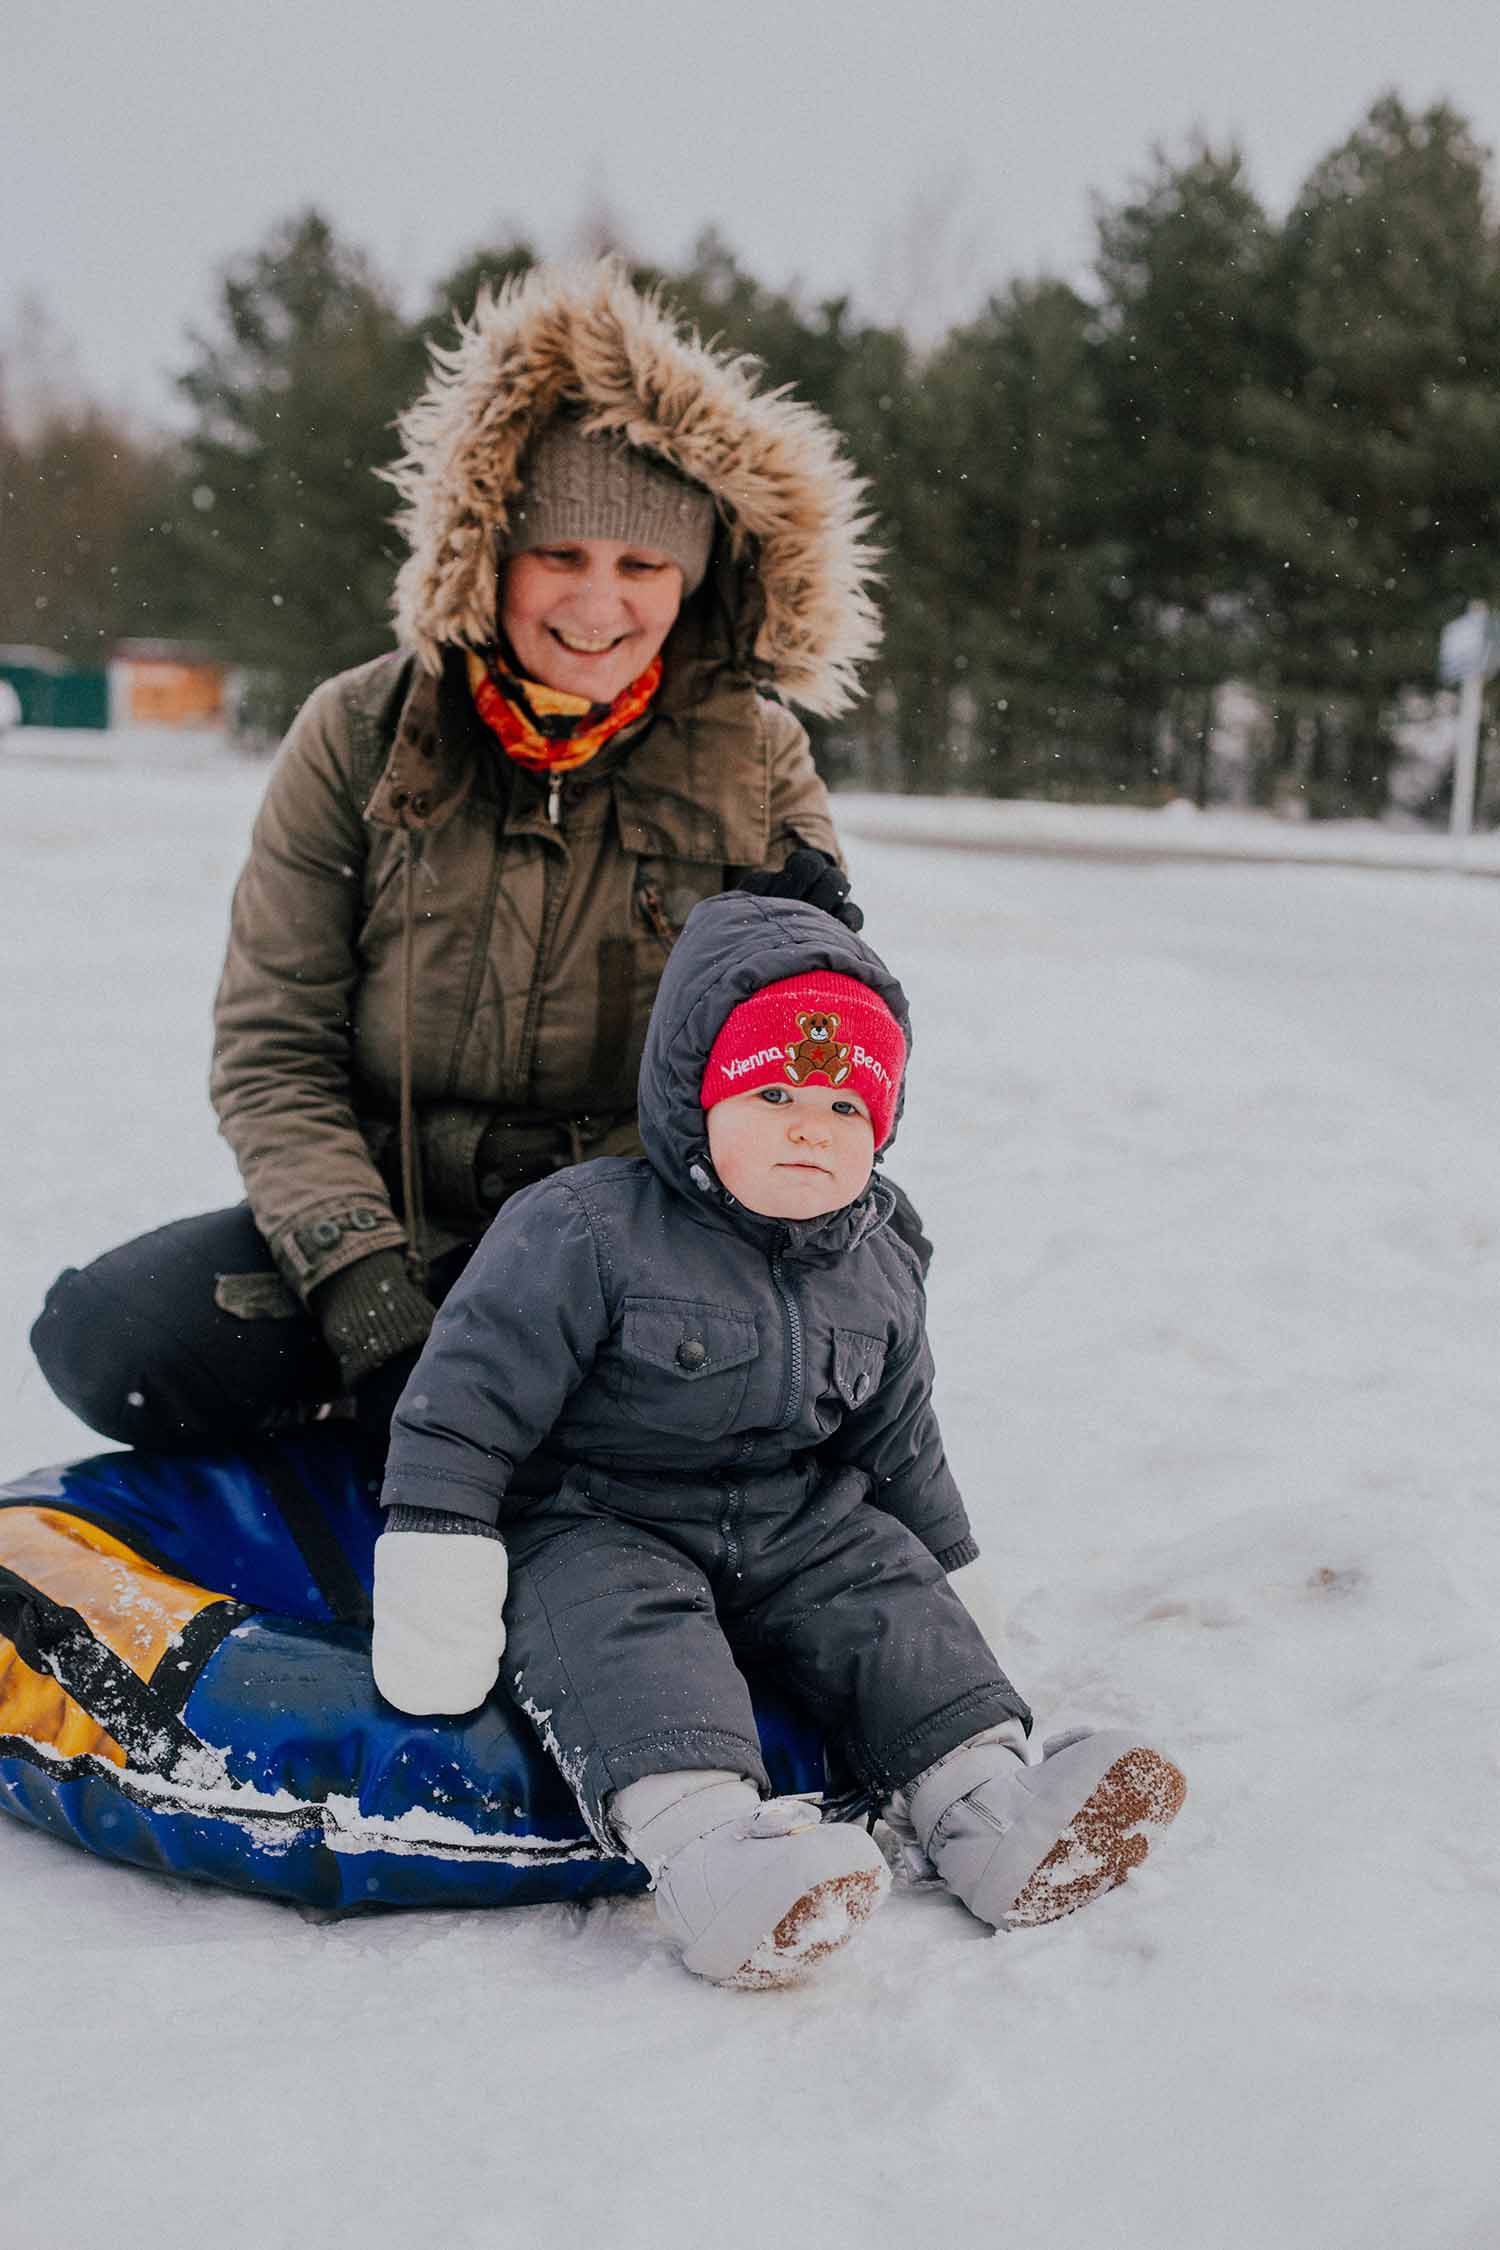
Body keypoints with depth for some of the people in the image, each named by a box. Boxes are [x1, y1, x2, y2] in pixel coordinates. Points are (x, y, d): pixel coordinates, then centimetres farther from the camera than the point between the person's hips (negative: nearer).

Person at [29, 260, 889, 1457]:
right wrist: (367, 1294, -18)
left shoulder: (758, 758, 1)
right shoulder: (361, 737, -2)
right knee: (109, 1339, -23)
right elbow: (271, 1050, -4)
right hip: (389, 1217, 0)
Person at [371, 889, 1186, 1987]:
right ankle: (702, 1843, -52)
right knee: (626, 1625, -32)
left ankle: (988, 1807, -23)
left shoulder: (878, 1277, 4)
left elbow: (899, 1447, 19)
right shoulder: (584, 1234, -16)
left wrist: (952, 1569, 23)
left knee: (891, 1590, -14)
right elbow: (466, 1401, -17)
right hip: (591, 1526, -5)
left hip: (793, 1527, 6)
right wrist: (436, 1586, -22)